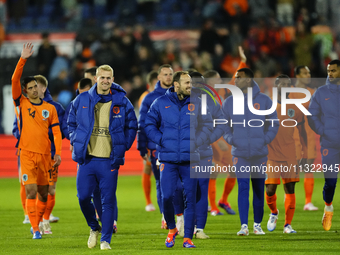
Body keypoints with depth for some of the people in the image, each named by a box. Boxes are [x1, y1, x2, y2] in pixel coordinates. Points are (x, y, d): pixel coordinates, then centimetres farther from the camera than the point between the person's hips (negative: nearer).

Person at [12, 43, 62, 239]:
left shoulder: (50, 108, 8)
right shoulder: (21, 103, 2)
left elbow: (57, 132, 8)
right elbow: (15, 80, -9)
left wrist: (58, 153, -1)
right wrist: (23, 60, -17)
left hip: (44, 155, 3)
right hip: (27, 154, -3)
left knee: (43, 193, 8)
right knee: (31, 191, -12)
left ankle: (39, 222, 27)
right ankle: (35, 229, -10)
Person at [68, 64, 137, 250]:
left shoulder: (122, 102, 2)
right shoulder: (81, 100, 4)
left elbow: (132, 127, 11)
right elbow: (71, 122, 18)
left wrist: (123, 146, 2)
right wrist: (76, 141, 6)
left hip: (110, 160, -1)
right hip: (87, 158, 1)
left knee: (108, 200, -1)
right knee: (83, 197, -1)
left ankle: (105, 240, 7)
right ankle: (94, 228, 25)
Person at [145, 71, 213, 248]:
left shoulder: (196, 104, 6)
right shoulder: (161, 103, 3)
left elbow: (207, 125, 13)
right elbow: (149, 125, 9)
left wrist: (196, 142, -1)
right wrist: (161, 140, -4)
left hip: (190, 159, 1)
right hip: (168, 159, -1)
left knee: (190, 198, 0)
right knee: (167, 197, -7)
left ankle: (187, 237, 7)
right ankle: (171, 230, 18)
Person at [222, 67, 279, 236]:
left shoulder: (264, 101, 2)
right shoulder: (229, 102, 5)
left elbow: (273, 124, 7)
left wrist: (265, 140, -6)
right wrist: (231, 139, -4)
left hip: (260, 153, 0)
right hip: (239, 153, 0)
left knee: (259, 189, 6)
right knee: (243, 188, -9)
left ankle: (257, 225, 16)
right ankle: (244, 226, -10)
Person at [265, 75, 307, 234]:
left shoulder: (295, 108, 7)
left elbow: (302, 132, 13)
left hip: (290, 156, 2)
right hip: (271, 154, -2)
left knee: (290, 189, -2)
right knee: (270, 188, -7)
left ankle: (288, 224, 5)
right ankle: (273, 213, 24)